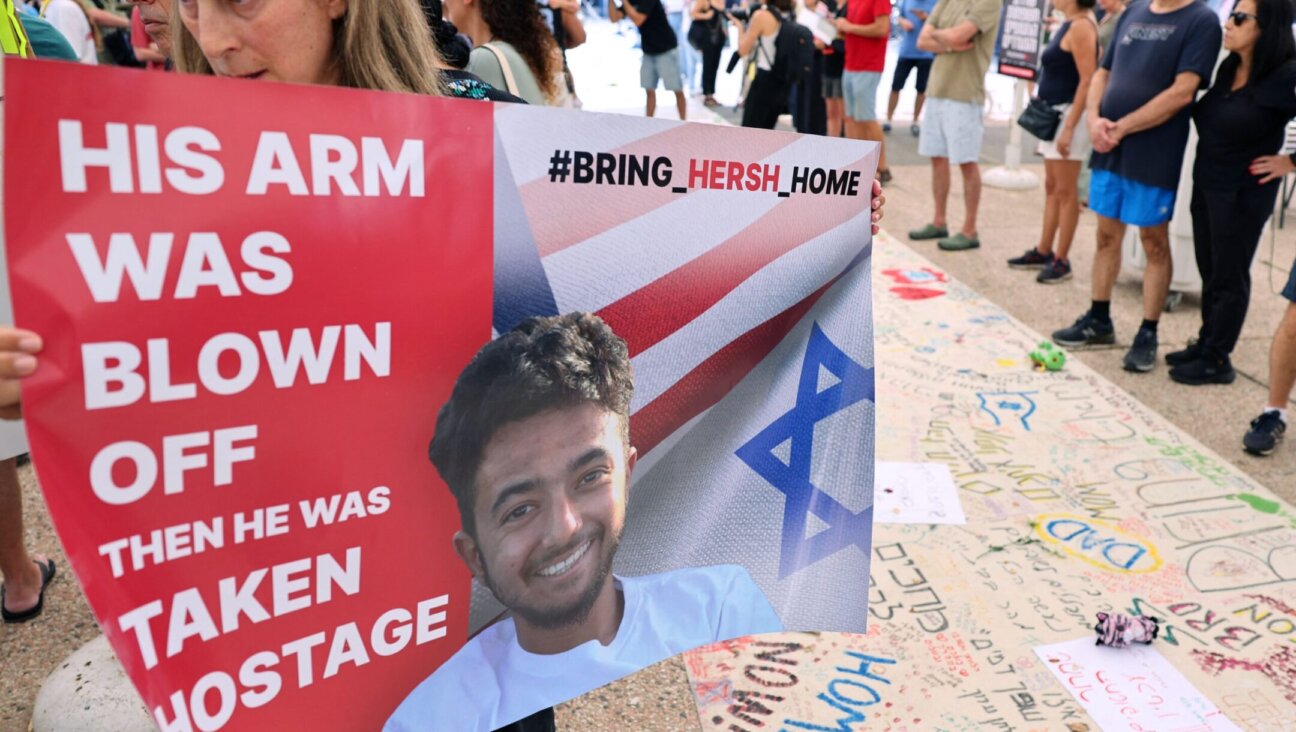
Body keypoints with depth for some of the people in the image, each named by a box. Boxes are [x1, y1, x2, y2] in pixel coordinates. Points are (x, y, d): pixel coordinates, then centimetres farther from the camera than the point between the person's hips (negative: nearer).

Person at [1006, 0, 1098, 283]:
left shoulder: (1081, 26, -16)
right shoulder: (1070, 24, 13)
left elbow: (1087, 80, -22)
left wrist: (1069, 127, -25)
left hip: (1070, 114, -10)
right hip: (1054, 114, 10)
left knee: (1065, 191, -3)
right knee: (1052, 188, 14)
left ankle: (1062, 260, 4)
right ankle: (1043, 251, 23)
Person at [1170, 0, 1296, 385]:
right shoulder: (1228, 68, 4)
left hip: (1244, 192, -7)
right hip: (1205, 184, 7)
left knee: (1229, 277, 3)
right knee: (1209, 271, 16)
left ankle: (1216, 360, 14)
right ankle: (1205, 345, 28)